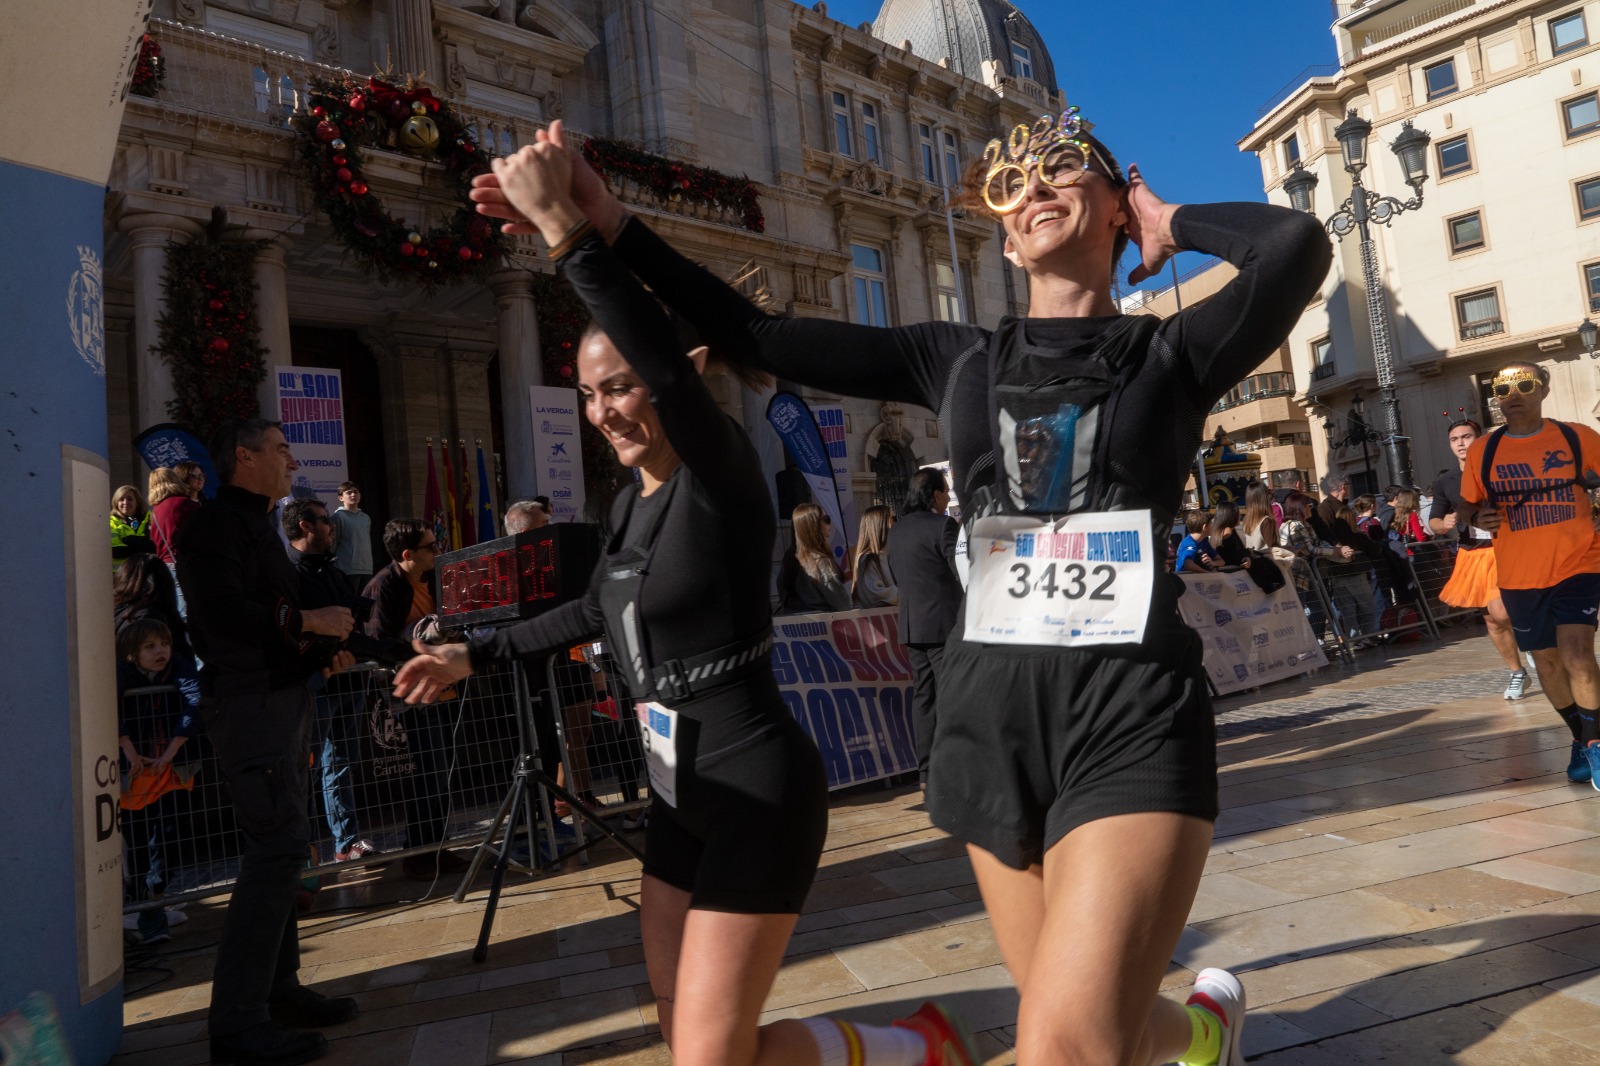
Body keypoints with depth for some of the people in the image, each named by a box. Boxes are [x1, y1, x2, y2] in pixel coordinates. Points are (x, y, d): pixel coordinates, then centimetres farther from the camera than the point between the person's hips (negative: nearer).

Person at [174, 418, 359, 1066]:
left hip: (282, 694, 11)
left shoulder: (256, 527, 21)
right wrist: (308, 620, -13)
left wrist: (325, 647, 13)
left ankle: (277, 988, 24)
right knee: (279, 845, -13)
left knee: (277, 847, 14)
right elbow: (222, 613, -22)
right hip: (248, 697, -11)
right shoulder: (215, 525, -10)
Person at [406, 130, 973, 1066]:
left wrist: (567, 228, -37)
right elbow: (597, 611, 24)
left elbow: (670, 365, -37)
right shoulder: (632, 502, 8)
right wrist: (477, 655, 26)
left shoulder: (721, 476, -16)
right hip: (682, 793, 9)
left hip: (759, 790, -9)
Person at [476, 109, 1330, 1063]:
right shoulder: (958, 360, 11)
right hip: (992, 716, 4)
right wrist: (607, 223, 5)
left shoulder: (1172, 356, 4)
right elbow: (759, 337, 8)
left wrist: (1176, 224, 4)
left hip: (1129, 717, -3)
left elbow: (1298, 244, -16)